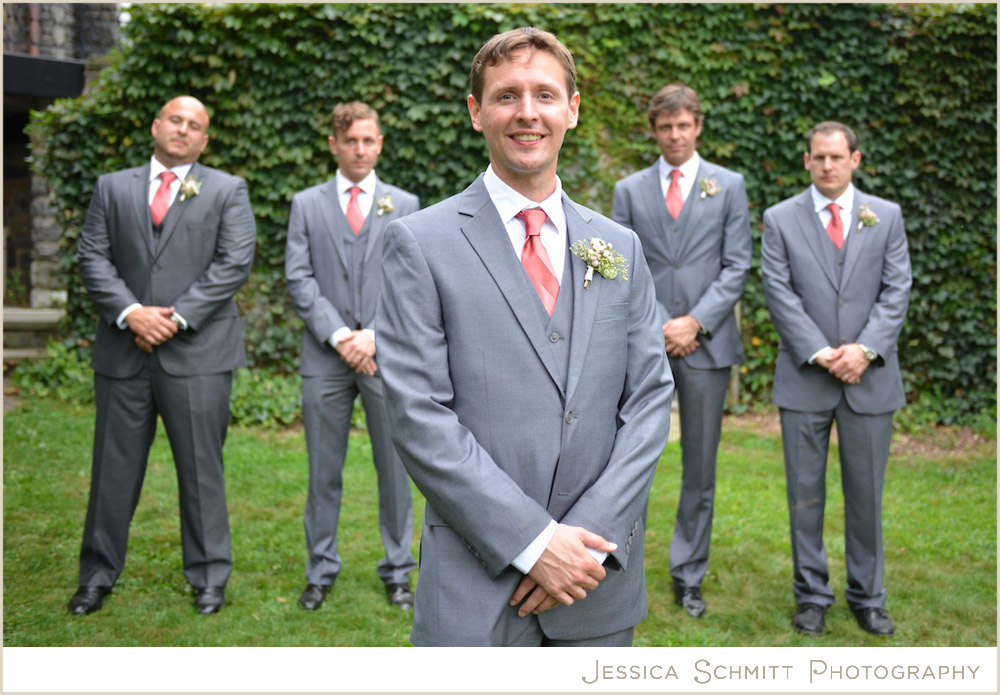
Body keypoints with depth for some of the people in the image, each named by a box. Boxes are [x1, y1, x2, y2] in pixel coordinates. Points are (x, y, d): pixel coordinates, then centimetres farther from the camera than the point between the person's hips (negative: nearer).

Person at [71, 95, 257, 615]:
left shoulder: (228, 191, 7)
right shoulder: (113, 187, 14)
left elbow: (234, 262, -4)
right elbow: (93, 257, 5)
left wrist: (178, 317, -12)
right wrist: (131, 312, -10)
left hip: (197, 352, -2)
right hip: (123, 351, 2)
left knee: (201, 468, 3)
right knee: (114, 467, 9)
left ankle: (208, 577, 16)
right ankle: (98, 576, 22)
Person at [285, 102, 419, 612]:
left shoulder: (404, 205, 9)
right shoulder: (307, 205, 9)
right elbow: (299, 279, 1)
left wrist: (375, 336, -10)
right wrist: (339, 335, -11)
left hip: (388, 358, 0)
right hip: (326, 358, 0)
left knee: (395, 469, 5)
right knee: (323, 471, 7)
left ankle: (397, 573, 18)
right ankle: (320, 571, 20)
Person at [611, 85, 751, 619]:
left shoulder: (728, 186, 8)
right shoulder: (630, 189, 9)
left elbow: (737, 266, 1)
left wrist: (694, 322, -10)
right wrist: (655, 324, -8)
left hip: (706, 341, 0)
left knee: (701, 467, 7)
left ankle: (688, 577, 19)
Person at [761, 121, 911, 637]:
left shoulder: (886, 217, 8)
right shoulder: (780, 219, 4)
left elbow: (897, 290, 1)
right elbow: (779, 294, -4)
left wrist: (865, 349, -12)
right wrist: (819, 353, -13)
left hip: (870, 378, 1)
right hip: (804, 380, -1)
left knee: (866, 493, 8)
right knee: (805, 494, 6)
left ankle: (867, 597, 23)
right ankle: (812, 595, 19)